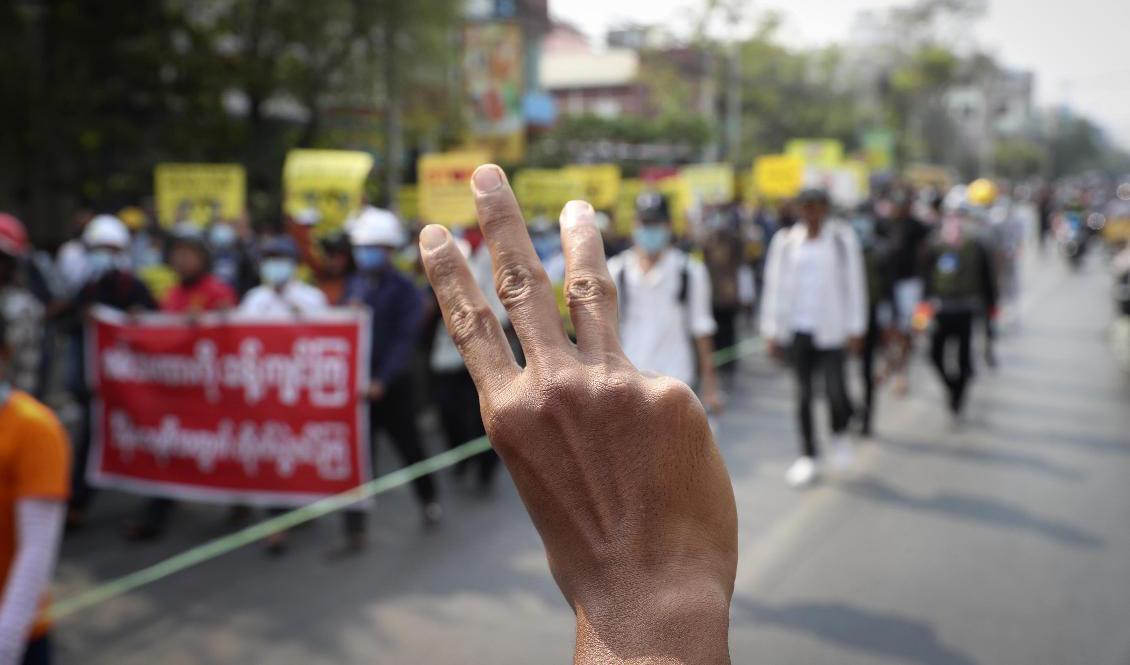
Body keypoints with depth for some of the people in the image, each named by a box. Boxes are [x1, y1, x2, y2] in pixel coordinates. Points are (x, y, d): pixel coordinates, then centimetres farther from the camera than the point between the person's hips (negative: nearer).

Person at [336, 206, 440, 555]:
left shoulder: (405, 289, -8)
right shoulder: (354, 285, 8)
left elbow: (404, 339, -16)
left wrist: (383, 380, -27)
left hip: (393, 386, -4)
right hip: (358, 383, 4)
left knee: (409, 446, 13)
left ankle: (429, 499, 39)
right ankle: (355, 533, 6)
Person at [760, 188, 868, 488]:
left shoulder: (842, 238, 0)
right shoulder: (785, 241, 4)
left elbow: (853, 283, 1)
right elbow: (776, 286, 6)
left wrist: (855, 328, -2)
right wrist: (774, 331, 4)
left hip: (831, 327, -2)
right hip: (799, 328, 2)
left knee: (835, 390, -9)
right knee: (803, 393, 6)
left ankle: (839, 434, 24)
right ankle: (808, 457, 17)